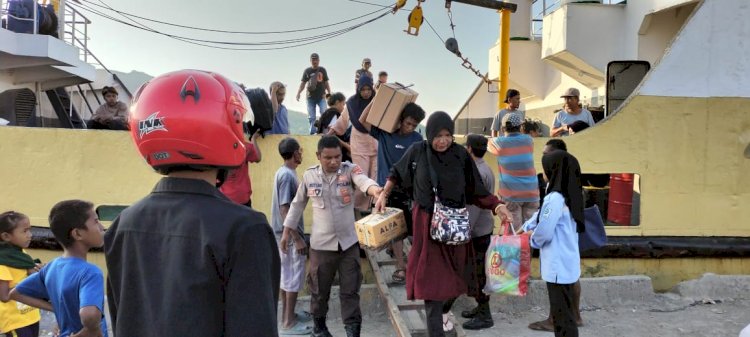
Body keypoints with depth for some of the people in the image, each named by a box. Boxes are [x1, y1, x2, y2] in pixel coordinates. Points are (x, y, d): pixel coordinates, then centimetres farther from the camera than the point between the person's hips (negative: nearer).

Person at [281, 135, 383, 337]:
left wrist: (375, 190, -54)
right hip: (321, 243, 1)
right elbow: (297, 204, 10)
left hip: (348, 242, -1)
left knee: (350, 290, 5)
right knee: (320, 288, 14)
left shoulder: (350, 170, -8)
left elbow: (363, 180, -31)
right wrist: (287, 231, 11)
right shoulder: (309, 176, -3)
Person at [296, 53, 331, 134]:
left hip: (321, 97, 0)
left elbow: (326, 83, 10)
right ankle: (312, 133, 11)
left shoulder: (322, 70, 5)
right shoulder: (307, 71, 3)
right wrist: (298, 92, -7)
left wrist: (329, 94, 6)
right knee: (311, 117, 3)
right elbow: (303, 83, 6)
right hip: (310, 97, 1)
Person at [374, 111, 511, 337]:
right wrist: (383, 195, 1)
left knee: (451, 274, 15)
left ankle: (444, 310, 44)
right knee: (432, 277, -2)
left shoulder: (461, 155, -7)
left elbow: (475, 190, -3)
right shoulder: (417, 152, -8)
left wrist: (498, 206, -16)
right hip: (427, 223, -2)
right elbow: (397, 173, 9)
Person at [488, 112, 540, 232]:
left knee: (514, 231, 1)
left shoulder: (499, 143, -2)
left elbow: (487, 144, 19)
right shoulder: (528, 140, 5)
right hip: (531, 192, 2)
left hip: (510, 193, -2)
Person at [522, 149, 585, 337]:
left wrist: (532, 239, -1)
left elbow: (544, 234, -20)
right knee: (565, 312, 19)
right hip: (566, 264, 10)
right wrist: (525, 228, 20)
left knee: (562, 314, 0)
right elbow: (541, 216, 22)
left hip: (558, 266, -10)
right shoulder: (568, 196, 10)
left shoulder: (555, 198, -22)